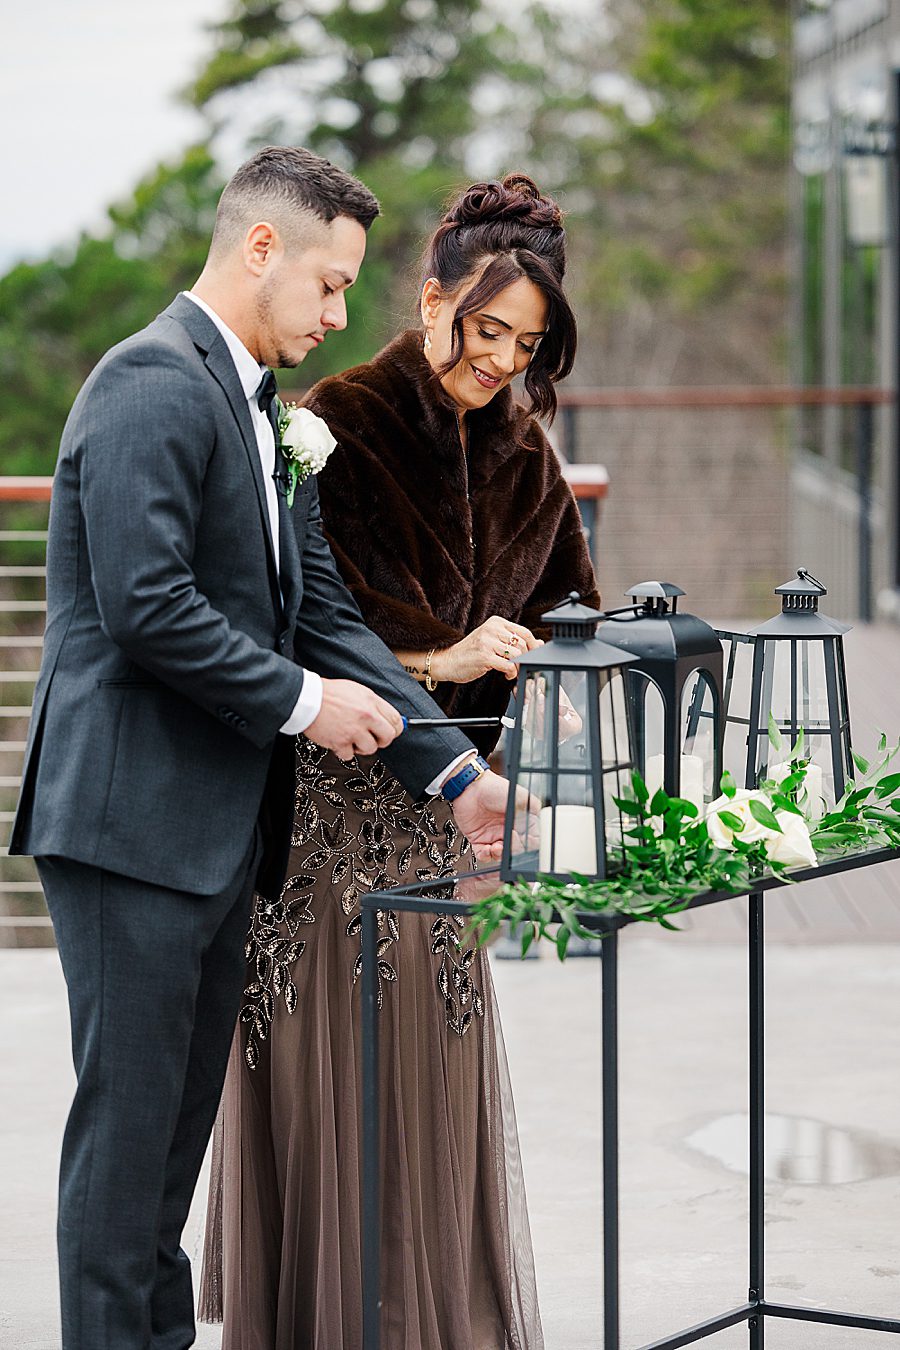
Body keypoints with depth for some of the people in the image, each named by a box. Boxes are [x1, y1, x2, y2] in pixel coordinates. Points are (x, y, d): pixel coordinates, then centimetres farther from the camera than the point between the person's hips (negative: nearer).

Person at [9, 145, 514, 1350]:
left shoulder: (264, 412, 17)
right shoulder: (155, 385, -14)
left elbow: (323, 615, 14)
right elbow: (147, 608, -23)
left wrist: (456, 772, 7)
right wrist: (300, 699, -13)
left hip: (218, 831, 10)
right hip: (132, 816, -9)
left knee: (181, 1115, 14)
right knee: (129, 1112, -3)